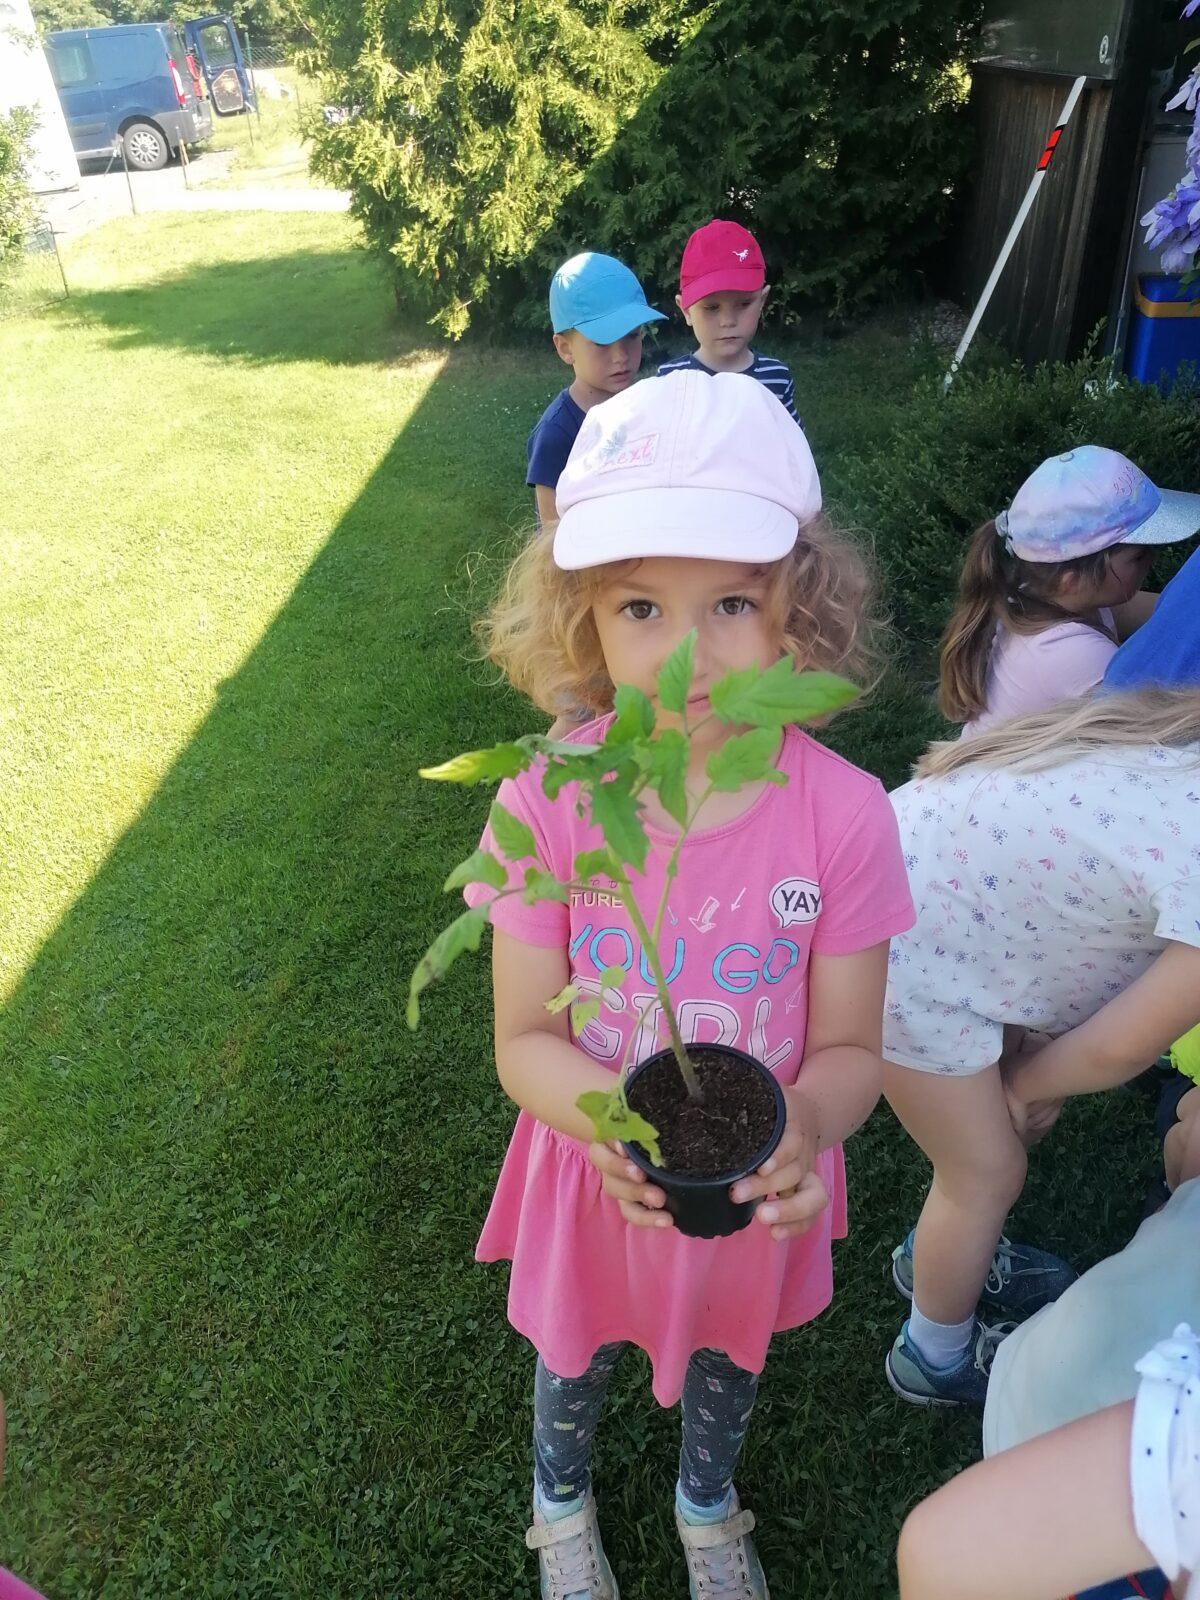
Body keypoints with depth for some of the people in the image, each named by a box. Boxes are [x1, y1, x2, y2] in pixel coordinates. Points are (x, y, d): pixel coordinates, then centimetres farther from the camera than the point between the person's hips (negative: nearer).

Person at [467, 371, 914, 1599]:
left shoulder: (843, 815, -25)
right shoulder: (546, 804, -26)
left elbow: (848, 1047, -14)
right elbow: (524, 1040, -17)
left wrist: (805, 1124, -35)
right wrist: (606, 1112, -36)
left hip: (760, 1193, 1)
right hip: (595, 1176, 0)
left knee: (729, 1359, 32)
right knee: (579, 1359, 30)